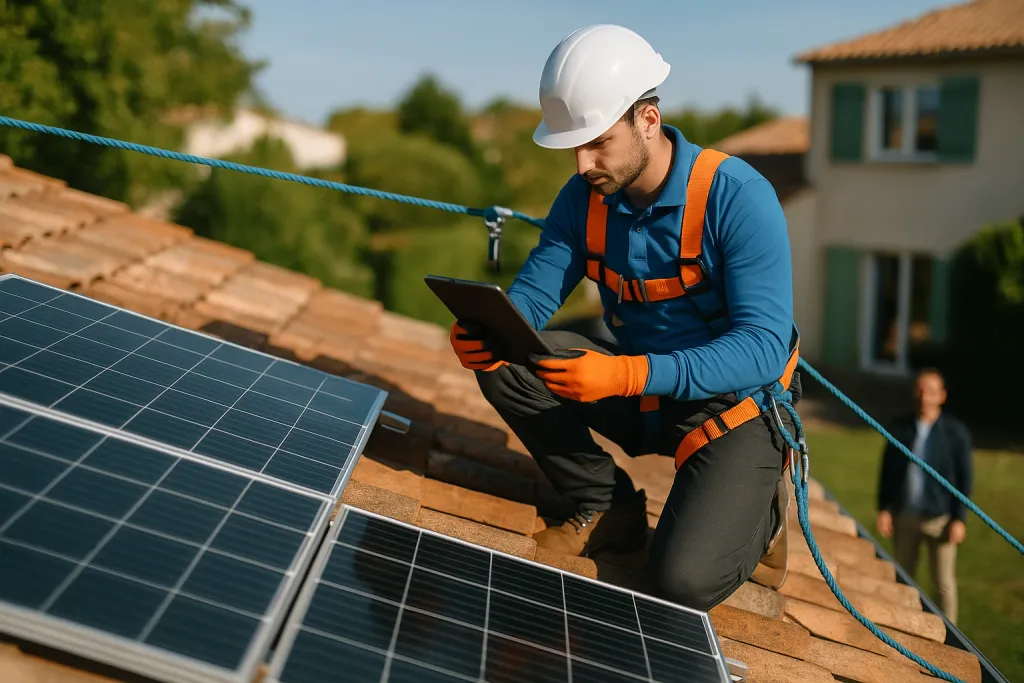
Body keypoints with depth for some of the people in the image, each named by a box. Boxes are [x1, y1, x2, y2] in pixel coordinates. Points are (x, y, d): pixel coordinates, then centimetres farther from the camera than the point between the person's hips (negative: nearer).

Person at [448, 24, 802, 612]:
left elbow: (764, 347, -30)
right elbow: (533, 293, -4)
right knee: (502, 360, -15)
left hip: (734, 406, -5)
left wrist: (629, 374, -44)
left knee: (684, 582, -25)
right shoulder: (585, 197, -5)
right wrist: (487, 330, -30)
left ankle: (758, 514, 12)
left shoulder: (738, 197, -23)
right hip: (638, 388, 6)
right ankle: (609, 509, 3)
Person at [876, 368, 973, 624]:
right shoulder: (899, 427, 1)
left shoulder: (956, 432, -5)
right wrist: (883, 508, 1)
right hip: (904, 516, 3)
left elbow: (964, 476, -2)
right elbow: (887, 469, 6)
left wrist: (959, 518, -6)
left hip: (940, 518, -3)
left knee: (944, 582, 5)